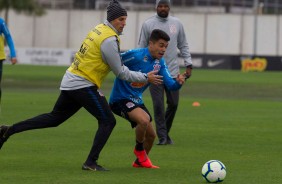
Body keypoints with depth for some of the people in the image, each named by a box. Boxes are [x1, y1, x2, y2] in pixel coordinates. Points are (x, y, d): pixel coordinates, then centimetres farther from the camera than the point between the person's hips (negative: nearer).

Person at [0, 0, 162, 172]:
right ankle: (91, 162, -4)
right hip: (83, 85, -9)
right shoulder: (109, 39, -17)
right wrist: (145, 78, -4)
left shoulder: (99, 29, 10)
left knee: (55, 118, 17)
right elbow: (120, 72, -12)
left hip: (70, 81, 9)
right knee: (108, 121, -1)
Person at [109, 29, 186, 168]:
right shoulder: (135, 55, -22)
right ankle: (139, 149, -1)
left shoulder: (160, 63, 0)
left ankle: (140, 161, 39)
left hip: (136, 100, 8)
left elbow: (170, 85, -3)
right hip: (120, 98, -8)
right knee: (144, 120, -31)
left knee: (151, 135, 12)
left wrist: (178, 82, -23)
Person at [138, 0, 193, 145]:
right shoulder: (148, 24, -2)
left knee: (173, 104, 4)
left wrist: (188, 64, 6)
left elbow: (183, 46, 13)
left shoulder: (176, 23, 6)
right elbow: (141, 47, 3)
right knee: (158, 106, -6)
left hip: (173, 71, 3)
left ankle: (165, 132, 23)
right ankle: (162, 137, 1)